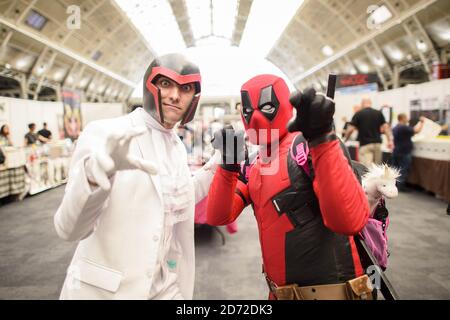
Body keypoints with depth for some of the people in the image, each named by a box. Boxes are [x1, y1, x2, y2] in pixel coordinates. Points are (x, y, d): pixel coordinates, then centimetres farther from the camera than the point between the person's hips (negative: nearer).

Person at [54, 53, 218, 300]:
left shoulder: (177, 146, 4)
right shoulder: (103, 133, -16)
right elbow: (69, 229, -24)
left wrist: (216, 167, 10)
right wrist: (93, 174, -42)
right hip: (102, 290, -5)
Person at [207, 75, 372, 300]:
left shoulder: (307, 146, -17)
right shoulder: (253, 165, 5)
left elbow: (350, 221, -30)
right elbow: (217, 217, -1)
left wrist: (322, 139, -36)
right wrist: (228, 165, -14)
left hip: (327, 290, -7)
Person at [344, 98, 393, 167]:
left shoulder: (358, 114, 0)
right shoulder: (379, 113, 10)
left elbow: (350, 129, -3)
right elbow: (385, 127, 2)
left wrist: (345, 139, 11)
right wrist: (390, 140, 1)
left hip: (365, 144, -4)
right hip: (377, 143, 4)